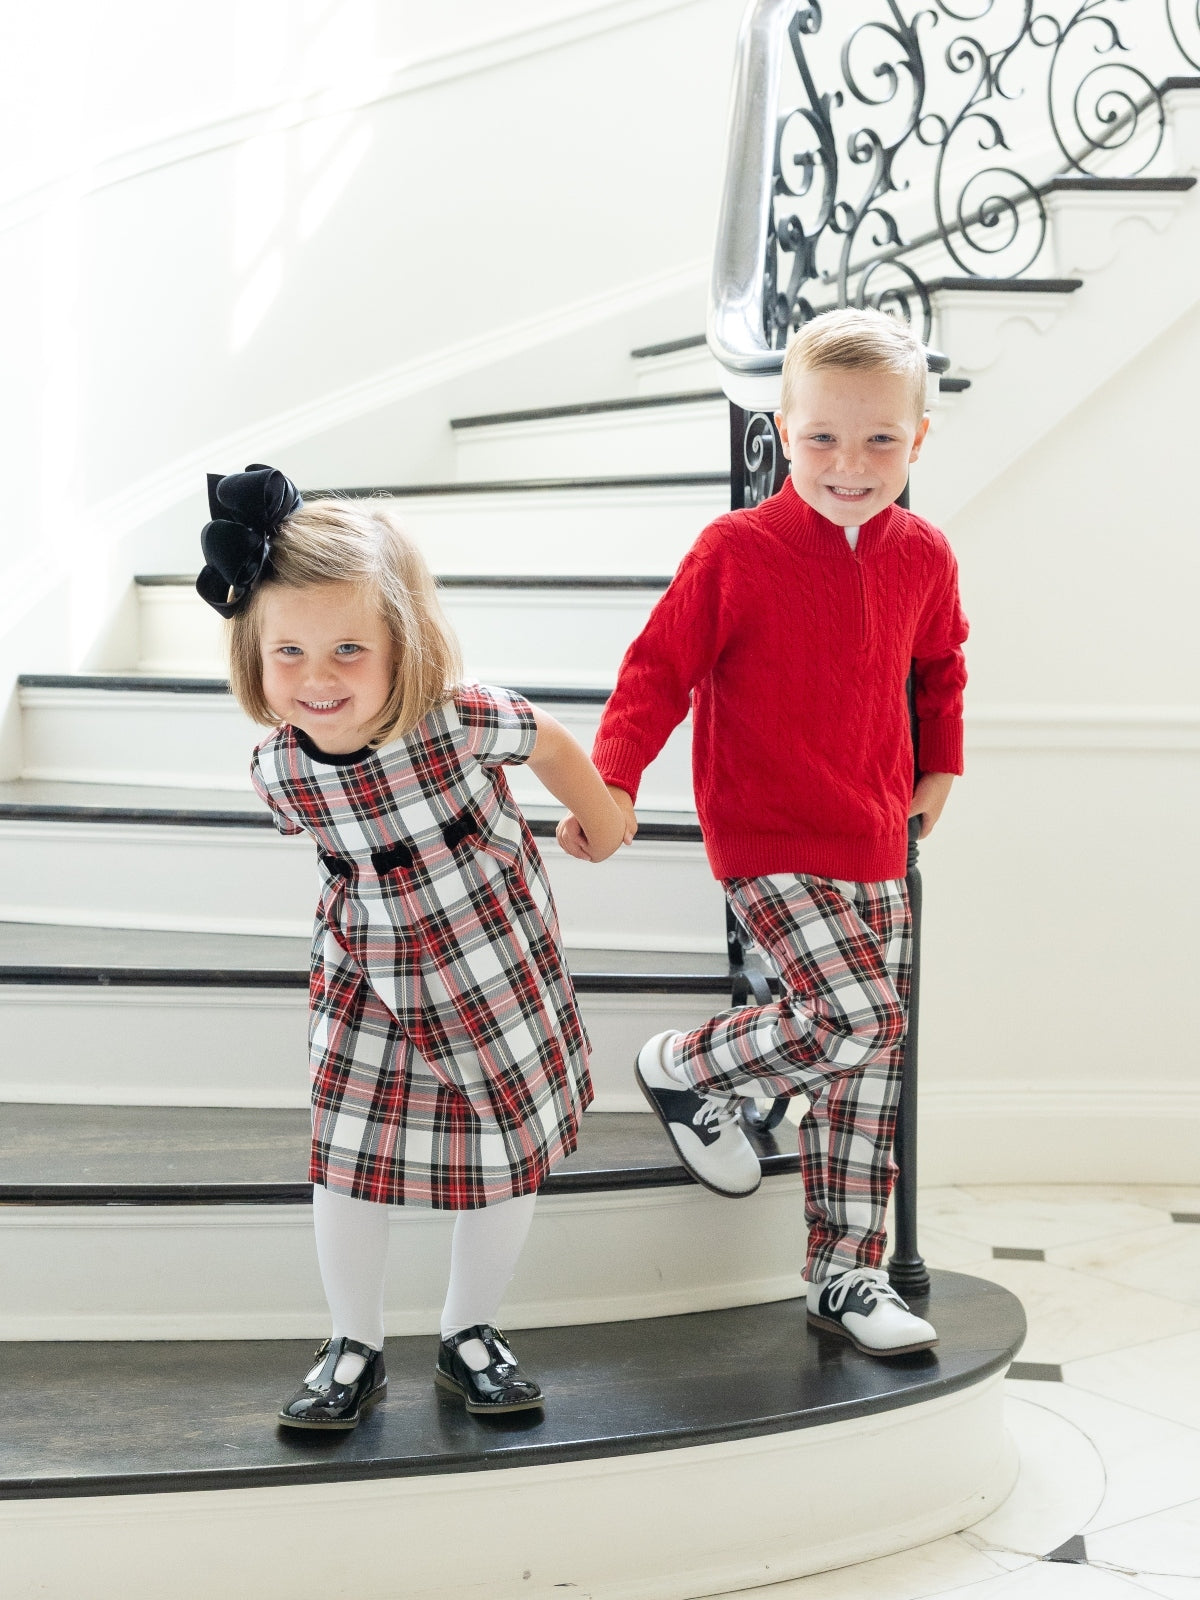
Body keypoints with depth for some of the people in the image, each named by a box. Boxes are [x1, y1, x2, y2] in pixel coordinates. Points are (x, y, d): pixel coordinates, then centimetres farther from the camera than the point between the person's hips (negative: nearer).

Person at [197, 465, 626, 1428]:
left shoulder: (461, 718, -28)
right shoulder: (279, 770, -18)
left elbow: (552, 745, -6)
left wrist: (603, 824, 10)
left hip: (499, 967, -1)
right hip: (369, 981, 2)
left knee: (509, 1155, 9)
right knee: (353, 1160, 3)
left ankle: (471, 1331, 32)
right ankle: (355, 1348, 25)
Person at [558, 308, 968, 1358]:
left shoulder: (922, 557, 4)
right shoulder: (737, 551, -12)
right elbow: (660, 668, -9)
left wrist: (941, 768, 18)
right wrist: (611, 781, -20)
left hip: (876, 849, 6)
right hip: (770, 848, -6)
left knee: (867, 1063, 8)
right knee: (858, 1019, -20)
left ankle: (846, 1274, 19)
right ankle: (687, 1071, 8)